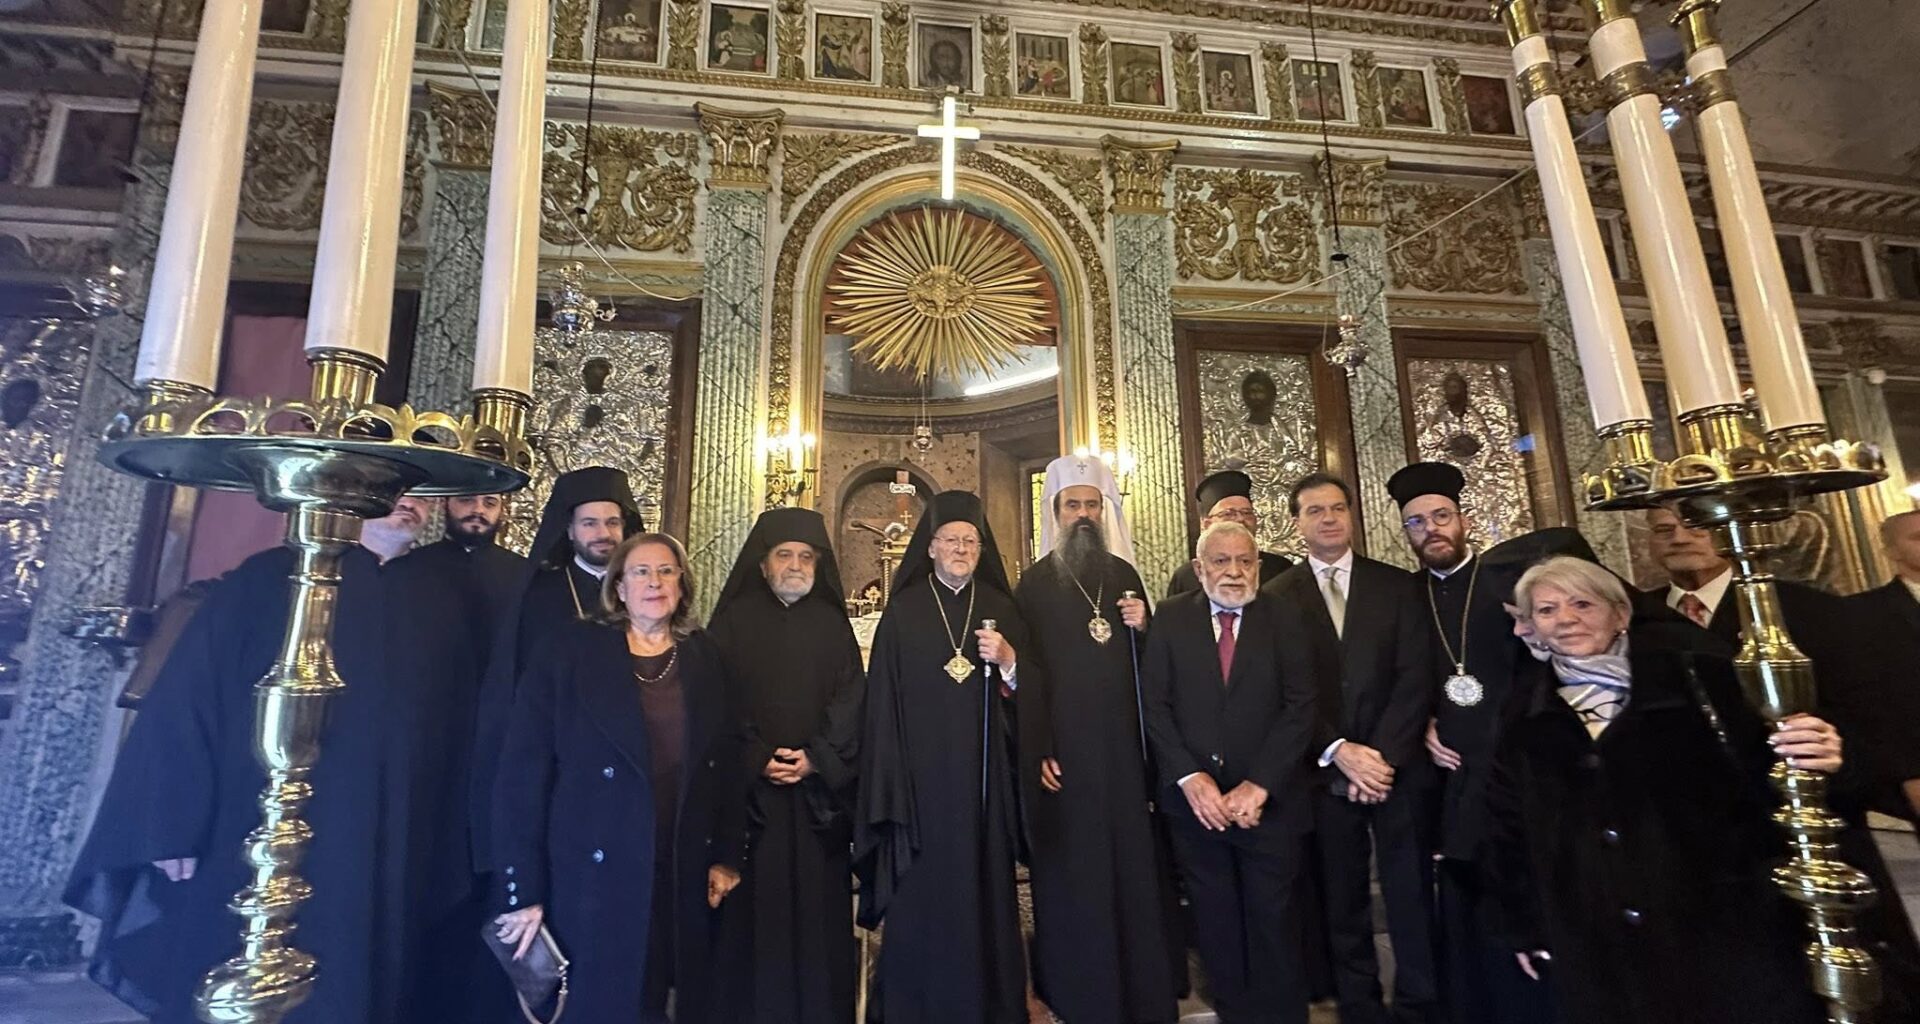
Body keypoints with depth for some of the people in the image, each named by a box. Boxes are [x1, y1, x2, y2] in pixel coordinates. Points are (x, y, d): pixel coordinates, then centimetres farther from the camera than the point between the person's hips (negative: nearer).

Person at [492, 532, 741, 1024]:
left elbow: (725, 764, 6)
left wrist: (726, 857, 1)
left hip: (684, 879, 3)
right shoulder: (572, 652, -6)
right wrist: (523, 889, -10)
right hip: (595, 878, -3)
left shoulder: (704, 657, 4)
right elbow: (523, 770, -8)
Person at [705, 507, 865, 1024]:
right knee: (754, 909, 2)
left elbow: (850, 701, 2)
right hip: (749, 791, -1)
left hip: (820, 794, 2)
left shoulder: (833, 624, 9)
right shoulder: (733, 621, 3)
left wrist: (816, 758, -11)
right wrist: (758, 760, -12)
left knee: (818, 909, 5)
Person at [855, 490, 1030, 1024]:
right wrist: (888, 791, -6)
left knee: (985, 893, 7)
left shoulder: (1001, 610, 7)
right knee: (923, 900, 3)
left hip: (983, 777, 2)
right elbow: (883, 703, -2)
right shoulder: (903, 611, 1)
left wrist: (1008, 661, -14)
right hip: (922, 776, -2)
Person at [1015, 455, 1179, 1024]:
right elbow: (1026, 674, -6)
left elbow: (1146, 662, 15)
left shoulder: (1125, 576, 10)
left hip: (1123, 744, 4)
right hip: (1065, 749, -3)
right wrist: (1037, 753, -11)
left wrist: (1142, 628, -6)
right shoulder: (1035, 584, -2)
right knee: (1073, 871, 3)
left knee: (1134, 865, 8)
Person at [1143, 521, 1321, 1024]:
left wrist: (1259, 784, -13)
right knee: (1215, 924, 13)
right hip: (1195, 800, 1)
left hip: (1269, 801, -1)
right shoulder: (1171, 618, 2)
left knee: (1273, 921, 10)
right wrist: (1188, 776, -12)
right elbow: (1155, 704, -2)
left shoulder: (1285, 620, 1)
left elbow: (1302, 705, -6)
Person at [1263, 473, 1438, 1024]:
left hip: (1398, 766, 1)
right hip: (1327, 772, -1)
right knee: (1343, 902, 8)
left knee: (1411, 896, 7)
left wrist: (1384, 755, -10)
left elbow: (1415, 678, -1)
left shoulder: (1396, 586, 6)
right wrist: (1339, 751, -12)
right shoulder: (1275, 597, 2)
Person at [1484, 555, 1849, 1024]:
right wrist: (1523, 929, 9)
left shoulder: (1691, 673, -4)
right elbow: (1509, 825, 6)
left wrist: (1811, 760, -26)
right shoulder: (1525, 716, 1)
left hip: (1726, 926, -1)